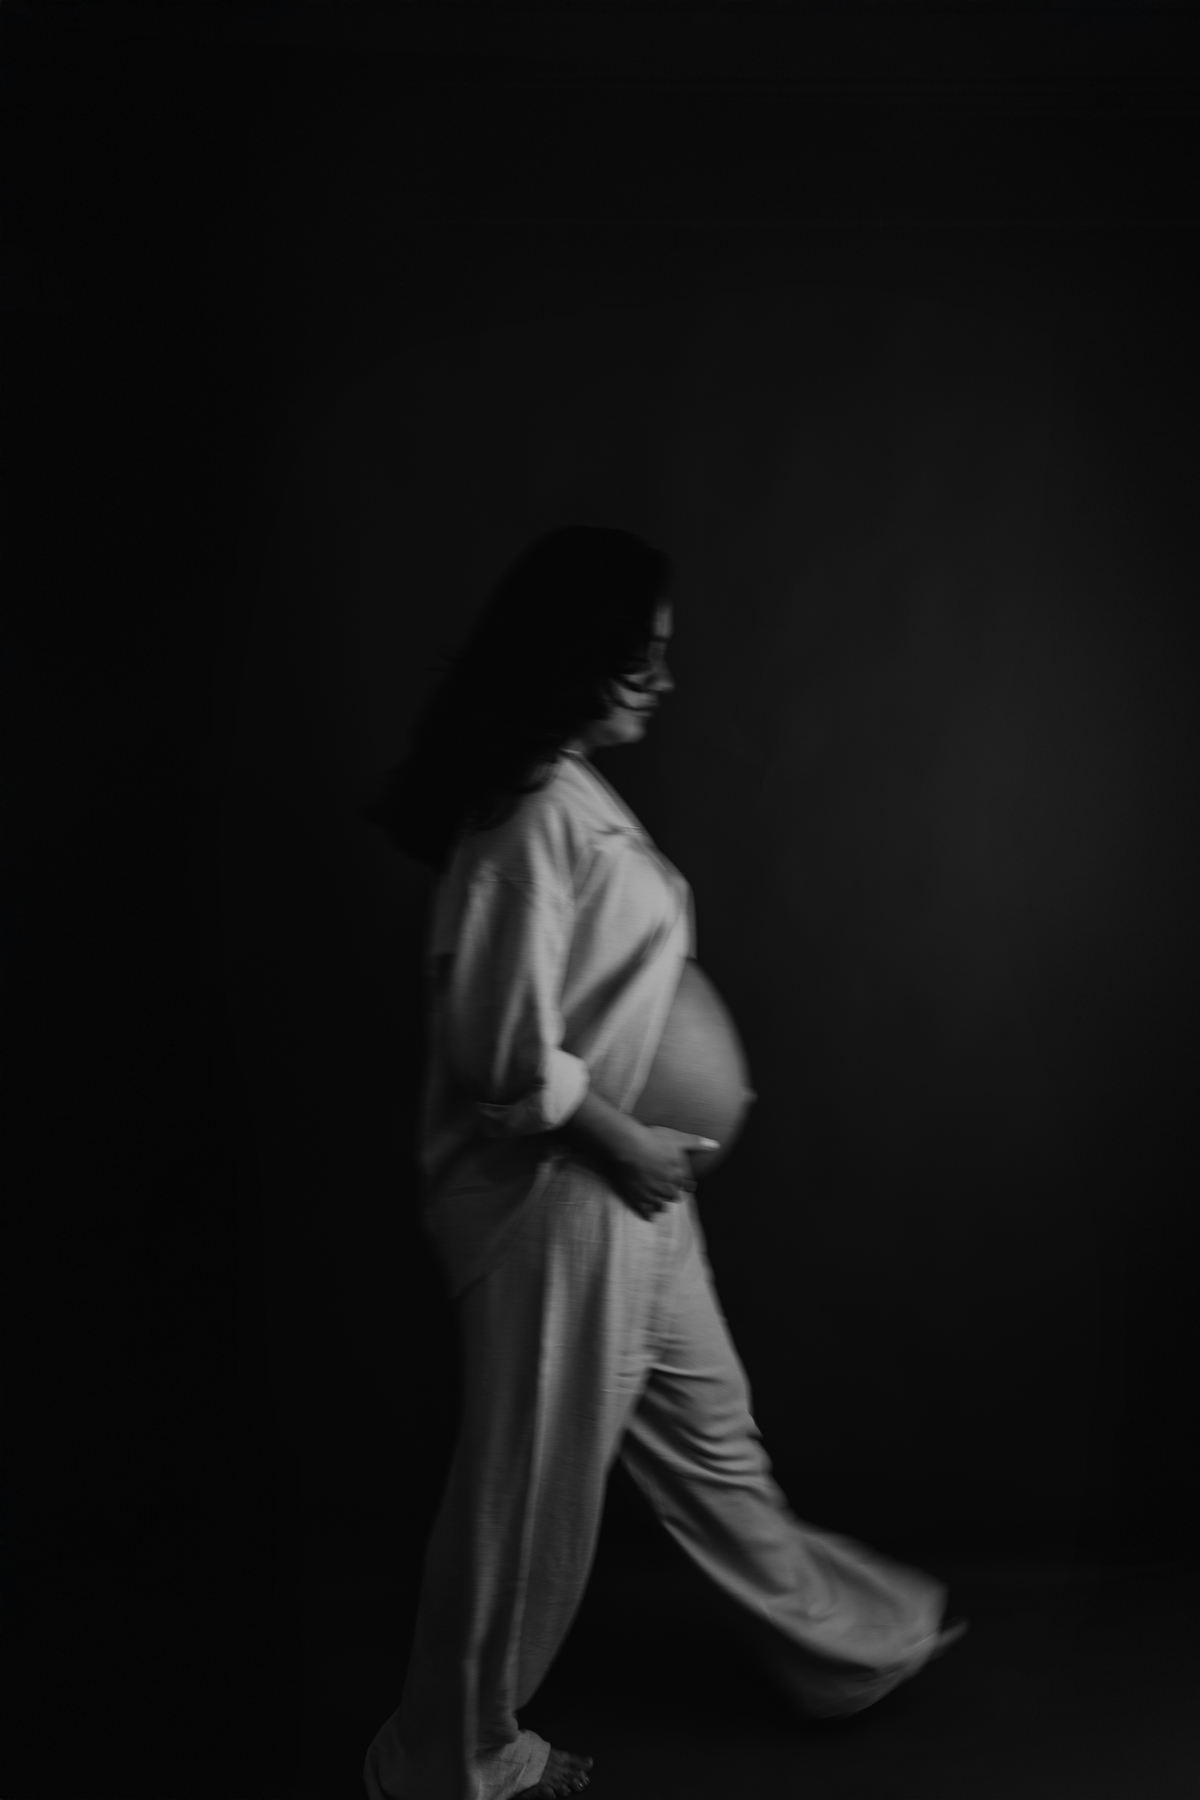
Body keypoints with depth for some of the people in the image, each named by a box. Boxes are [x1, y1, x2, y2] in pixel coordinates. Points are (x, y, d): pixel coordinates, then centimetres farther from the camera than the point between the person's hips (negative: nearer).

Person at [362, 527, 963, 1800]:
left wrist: (649, 1140, 7)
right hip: (553, 1198, -10)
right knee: (531, 1485, 9)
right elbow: (503, 1048, -26)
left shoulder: (580, 797, 7)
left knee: (705, 1427, 24)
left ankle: (846, 1643, 46)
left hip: (624, 1188, 10)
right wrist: (618, 1142, -15)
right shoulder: (534, 819, -23)